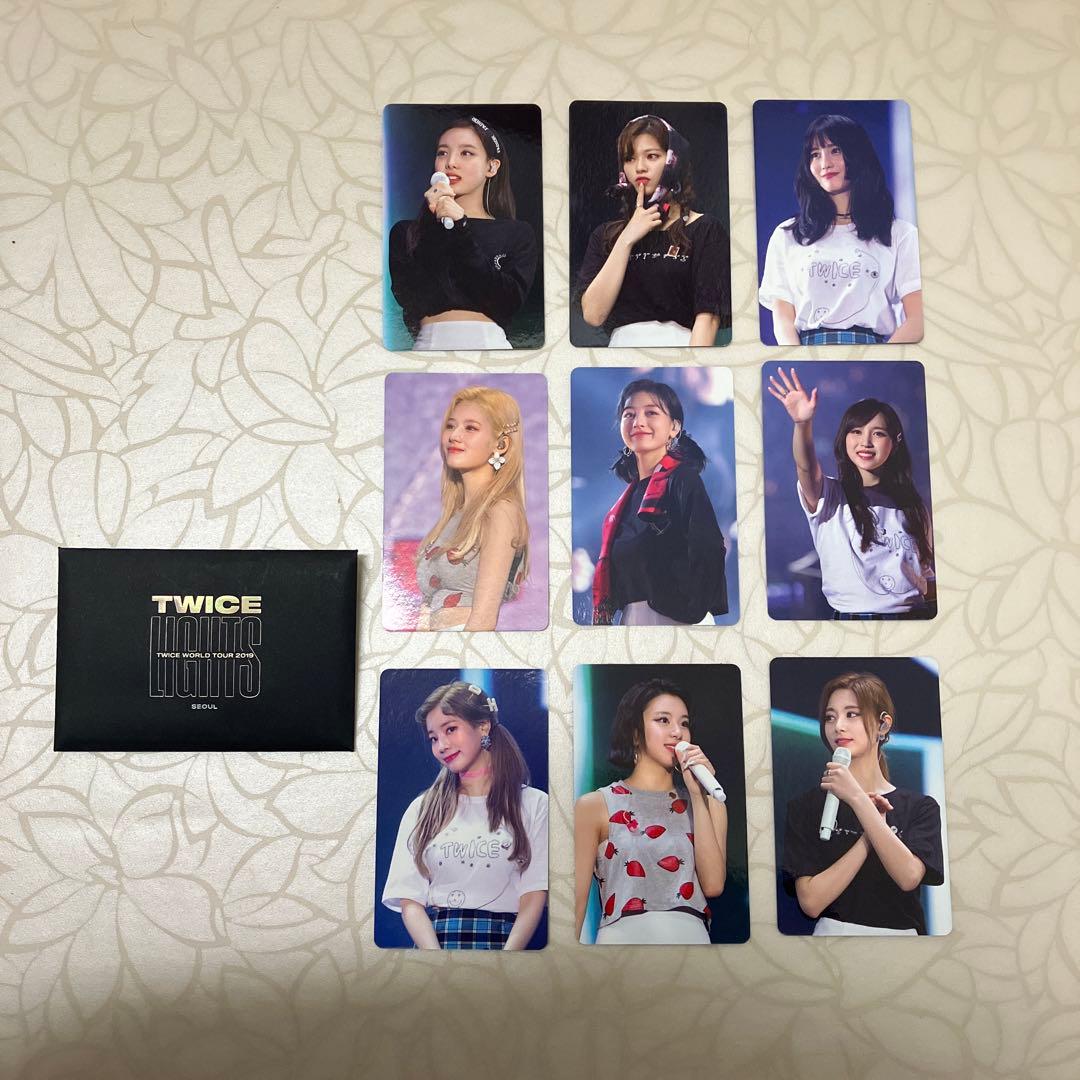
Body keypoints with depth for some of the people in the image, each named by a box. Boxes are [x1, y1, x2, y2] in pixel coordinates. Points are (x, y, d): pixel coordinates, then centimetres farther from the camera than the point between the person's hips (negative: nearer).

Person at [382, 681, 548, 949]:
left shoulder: (533, 804, 7)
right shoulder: (422, 809, 14)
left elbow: (534, 895, 0)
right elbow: (410, 900, 7)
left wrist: (507, 957, -15)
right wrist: (437, 961, -10)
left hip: (504, 939, -1)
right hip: (432, 939, 1)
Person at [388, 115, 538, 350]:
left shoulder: (517, 234, 11)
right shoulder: (405, 232, 12)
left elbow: (509, 302, -5)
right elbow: (411, 299, -2)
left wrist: (461, 228, -6)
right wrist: (436, 225, -5)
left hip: (490, 341, 0)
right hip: (430, 341, 1)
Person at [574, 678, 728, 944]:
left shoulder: (707, 802, 7)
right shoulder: (595, 806, -2)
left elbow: (713, 885, -6)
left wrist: (698, 795, -9)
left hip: (692, 935, 3)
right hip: (623, 935, -2)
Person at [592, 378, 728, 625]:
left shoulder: (684, 480, -9)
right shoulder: (633, 490, 12)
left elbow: (707, 557, -19)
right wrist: (602, 619, 12)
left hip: (672, 616, -7)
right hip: (631, 615, 7)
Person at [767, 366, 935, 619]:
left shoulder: (911, 504, 11)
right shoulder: (829, 497, 1)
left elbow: (927, 573, 17)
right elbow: (807, 469, -22)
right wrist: (803, 424, -39)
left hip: (911, 612, 2)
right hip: (849, 613, -2)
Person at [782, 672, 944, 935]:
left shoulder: (920, 807, 4)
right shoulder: (805, 806, 1)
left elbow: (909, 877, -13)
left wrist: (857, 799, -15)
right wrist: (869, 838, -11)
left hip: (902, 930, 1)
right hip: (833, 929, -1)